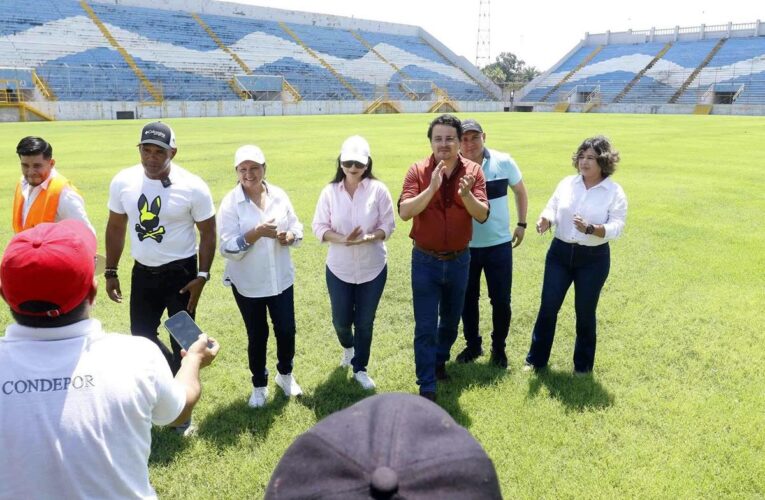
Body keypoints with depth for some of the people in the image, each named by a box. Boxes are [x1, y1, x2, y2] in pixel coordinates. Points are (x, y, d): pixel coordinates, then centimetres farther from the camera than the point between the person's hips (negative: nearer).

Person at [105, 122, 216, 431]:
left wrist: (202, 276, -12)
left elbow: (208, 233, -7)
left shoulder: (192, 187, -16)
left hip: (181, 272, -4)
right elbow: (116, 227, 7)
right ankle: (176, 374, 39)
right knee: (141, 334, 12)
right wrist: (110, 271, 7)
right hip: (142, 272, 4)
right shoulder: (123, 182, -5)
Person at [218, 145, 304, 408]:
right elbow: (228, 249, -17)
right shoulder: (230, 203, -12)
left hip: (281, 278, 3)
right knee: (257, 335, 10)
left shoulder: (279, 195, -2)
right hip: (248, 283, -3)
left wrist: (288, 236, -16)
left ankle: (285, 373, 38)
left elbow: (297, 228, 6)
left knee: (286, 330, 9)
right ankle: (259, 385, 33)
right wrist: (257, 233, -29)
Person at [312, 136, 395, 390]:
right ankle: (348, 346, 48)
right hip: (339, 268, 1)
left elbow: (388, 226, -7)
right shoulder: (330, 191, -6)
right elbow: (319, 227, -4)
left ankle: (360, 368, 30)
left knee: (365, 322, 10)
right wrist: (342, 239, -21)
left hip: (373, 268, -1)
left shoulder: (378, 190, -9)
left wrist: (369, 238, -25)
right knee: (341, 320, 12)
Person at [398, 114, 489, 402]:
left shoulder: (473, 171, -6)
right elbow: (404, 212, -21)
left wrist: (466, 194, -32)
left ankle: (439, 361, 46)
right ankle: (426, 388, 12)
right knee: (425, 327, 0)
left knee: (451, 319, 20)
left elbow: (482, 215, -13)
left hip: (459, 260, 3)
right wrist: (431, 188, -33)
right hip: (425, 260, -2)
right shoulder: (418, 171, -11)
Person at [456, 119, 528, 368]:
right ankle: (472, 345, 32)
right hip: (465, 246, 0)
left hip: (499, 245, 0)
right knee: (467, 299, 13)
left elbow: (520, 191, 9)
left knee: (501, 300, 7)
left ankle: (498, 347, 28)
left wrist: (521, 224, 7)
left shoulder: (504, 162, -6)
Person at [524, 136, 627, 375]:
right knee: (548, 307, 6)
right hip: (560, 252, 3)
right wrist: (545, 219, -23)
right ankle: (536, 358, 22)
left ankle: (583, 364, 29)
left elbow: (616, 227, -14)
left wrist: (590, 229, -32)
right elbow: (552, 209, 1)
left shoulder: (615, 192, -7)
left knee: (585, 312, 10)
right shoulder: (567, 183, 2)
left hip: (593, 259, -2)